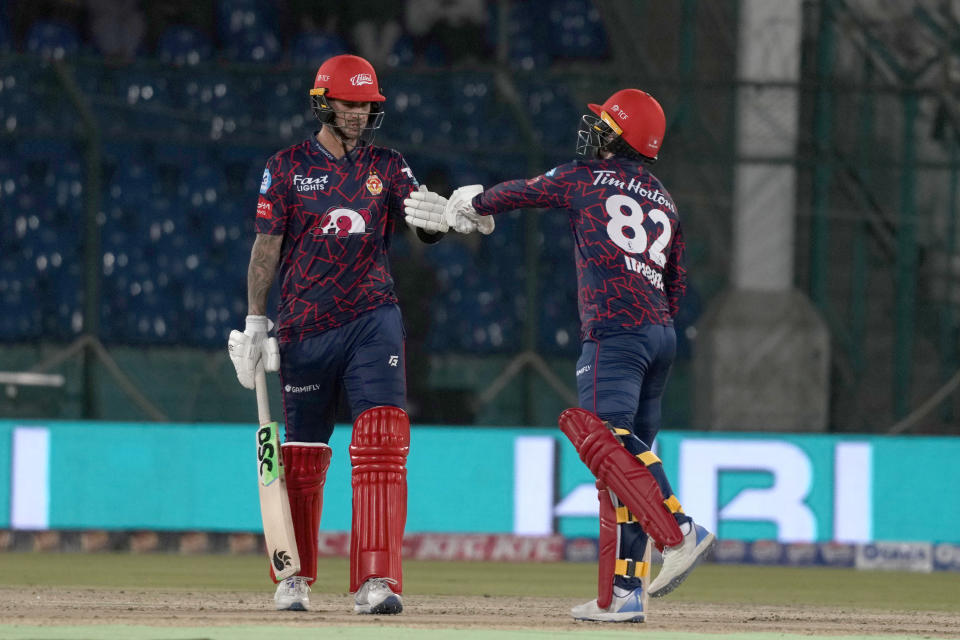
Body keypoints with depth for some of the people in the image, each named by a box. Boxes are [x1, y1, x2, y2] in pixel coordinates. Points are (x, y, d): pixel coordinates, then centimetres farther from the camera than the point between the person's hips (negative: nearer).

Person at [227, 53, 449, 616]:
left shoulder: (387, 167, 8)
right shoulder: (288, 167, 5)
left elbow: (423, 221, -6)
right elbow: (267, 247, 4)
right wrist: (256, 323, -1)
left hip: (373, 319, 0)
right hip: (305, 326, 0)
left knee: (383, 443, -16)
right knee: (303, 454, 9)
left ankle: (376, 580, -21)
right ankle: (296, 577, 27)